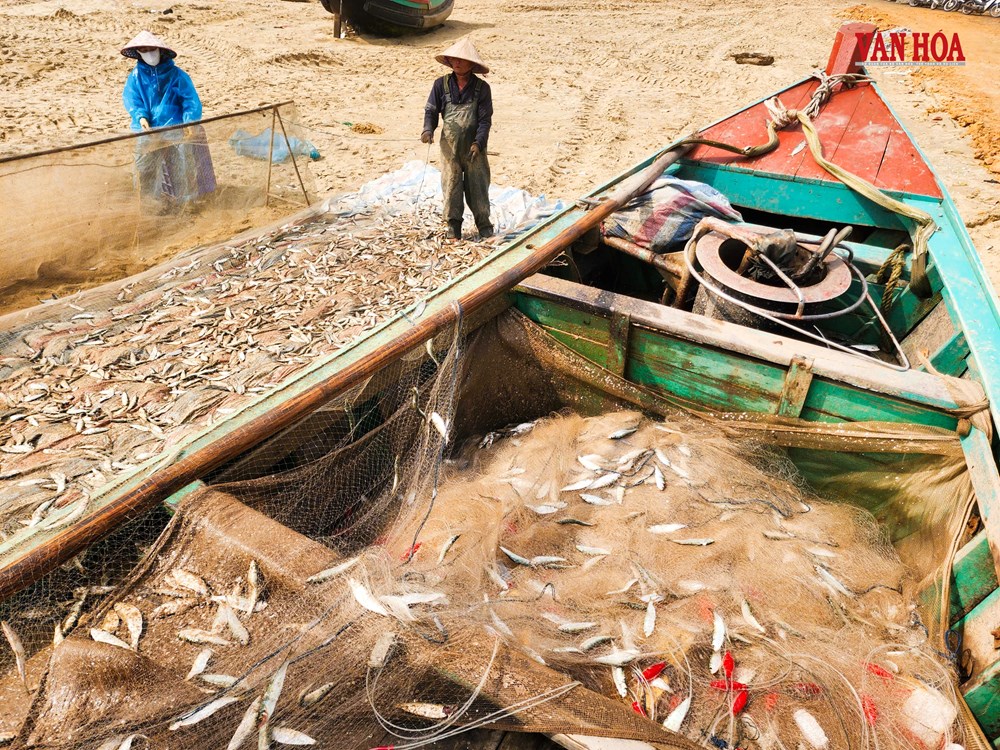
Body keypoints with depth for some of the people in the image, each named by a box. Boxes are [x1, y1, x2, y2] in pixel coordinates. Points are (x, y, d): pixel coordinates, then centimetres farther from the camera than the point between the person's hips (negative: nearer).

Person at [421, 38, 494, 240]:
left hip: (474, 147, -1)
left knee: (478, 187, 5)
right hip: (449, 146, 1)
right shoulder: (441, 84, 1)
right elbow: (431, 110, 6)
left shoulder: (481, 87, -2)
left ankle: (484, 226, 18)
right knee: (451, 186, 5)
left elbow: (485, 119, -4)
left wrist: (478, 142, -18)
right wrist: (428, 130, -14)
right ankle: (453, 226, 17)